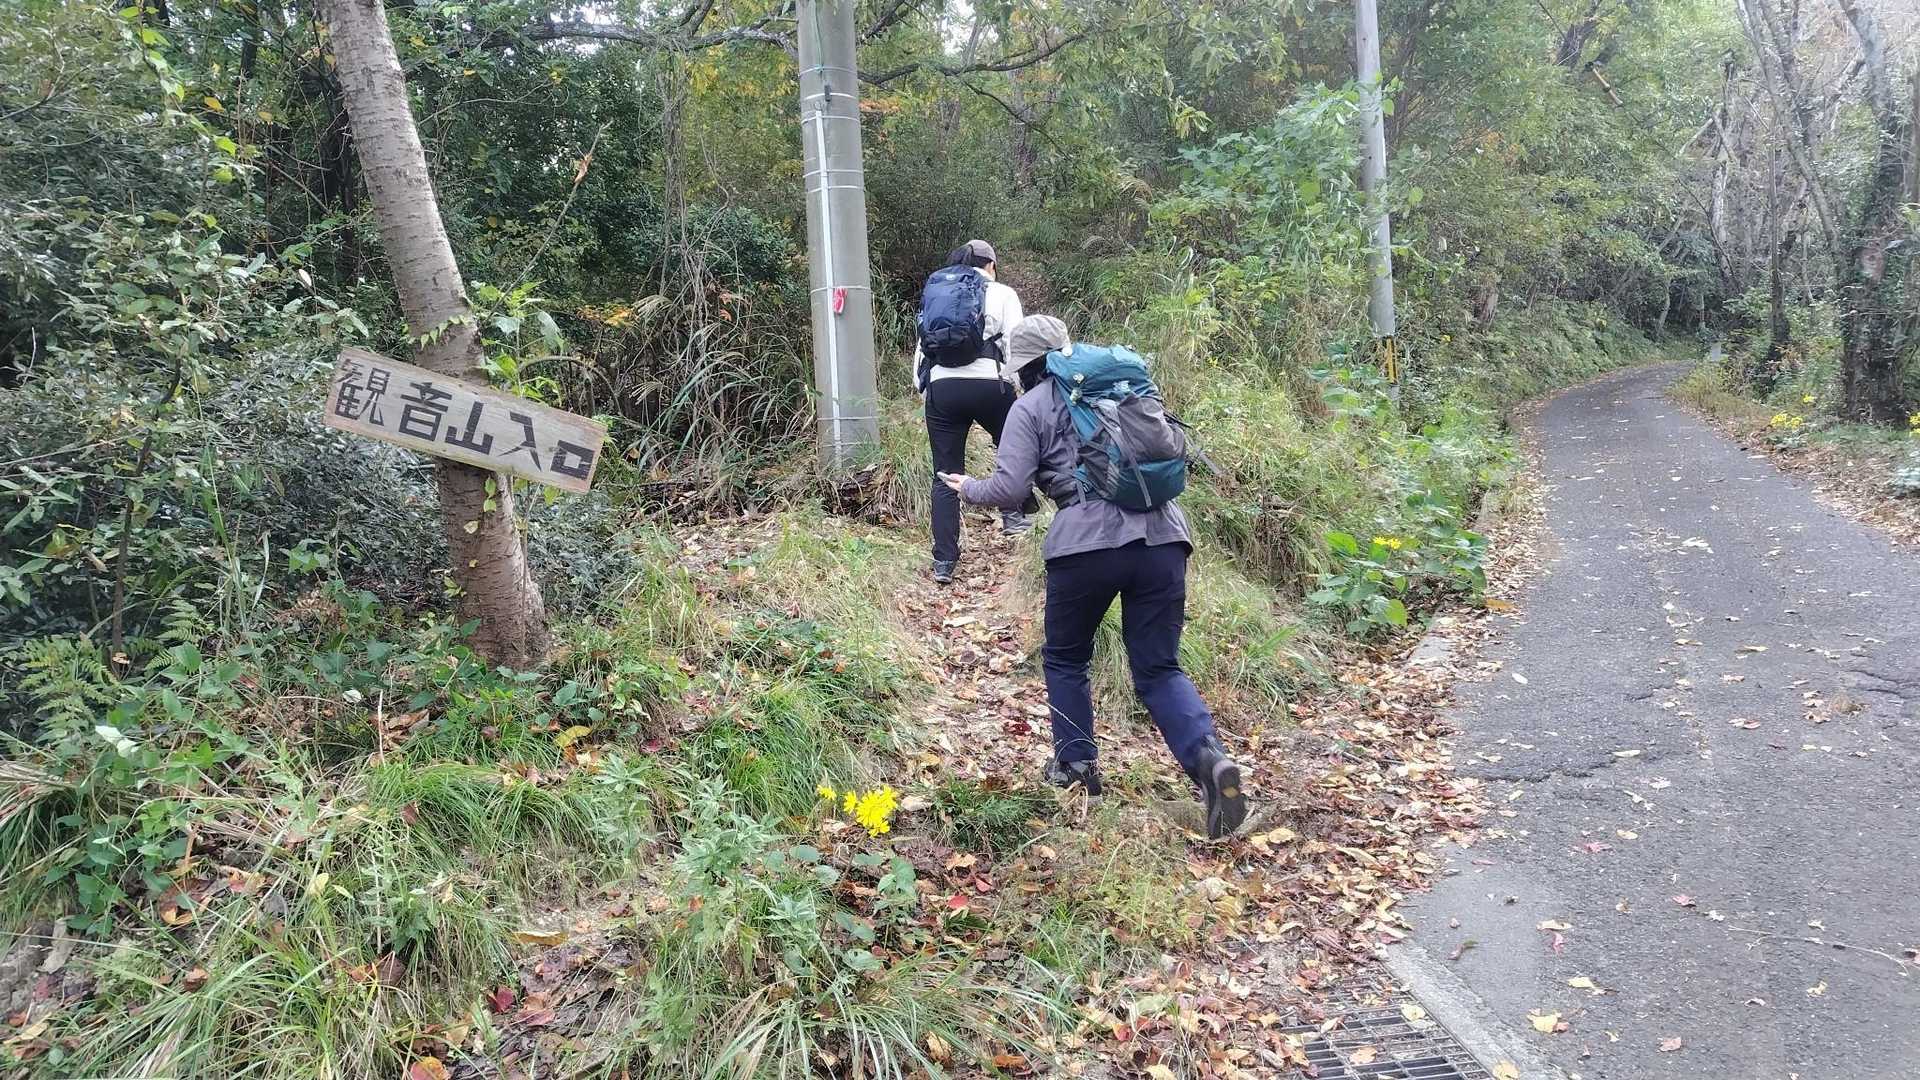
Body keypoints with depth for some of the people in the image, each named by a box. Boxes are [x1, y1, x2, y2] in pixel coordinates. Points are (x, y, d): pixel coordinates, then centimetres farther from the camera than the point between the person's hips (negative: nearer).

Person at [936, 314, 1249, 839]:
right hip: (1162, 536, 4)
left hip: (1088, 543, -4)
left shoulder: (1031, 407, 7)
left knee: (1066, 659, 20)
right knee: (1159, 668, 10)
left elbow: (1008, 490, 1)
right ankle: (1208, 757, -13)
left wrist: (968, 488, 20)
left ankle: (1076, 766, 26)